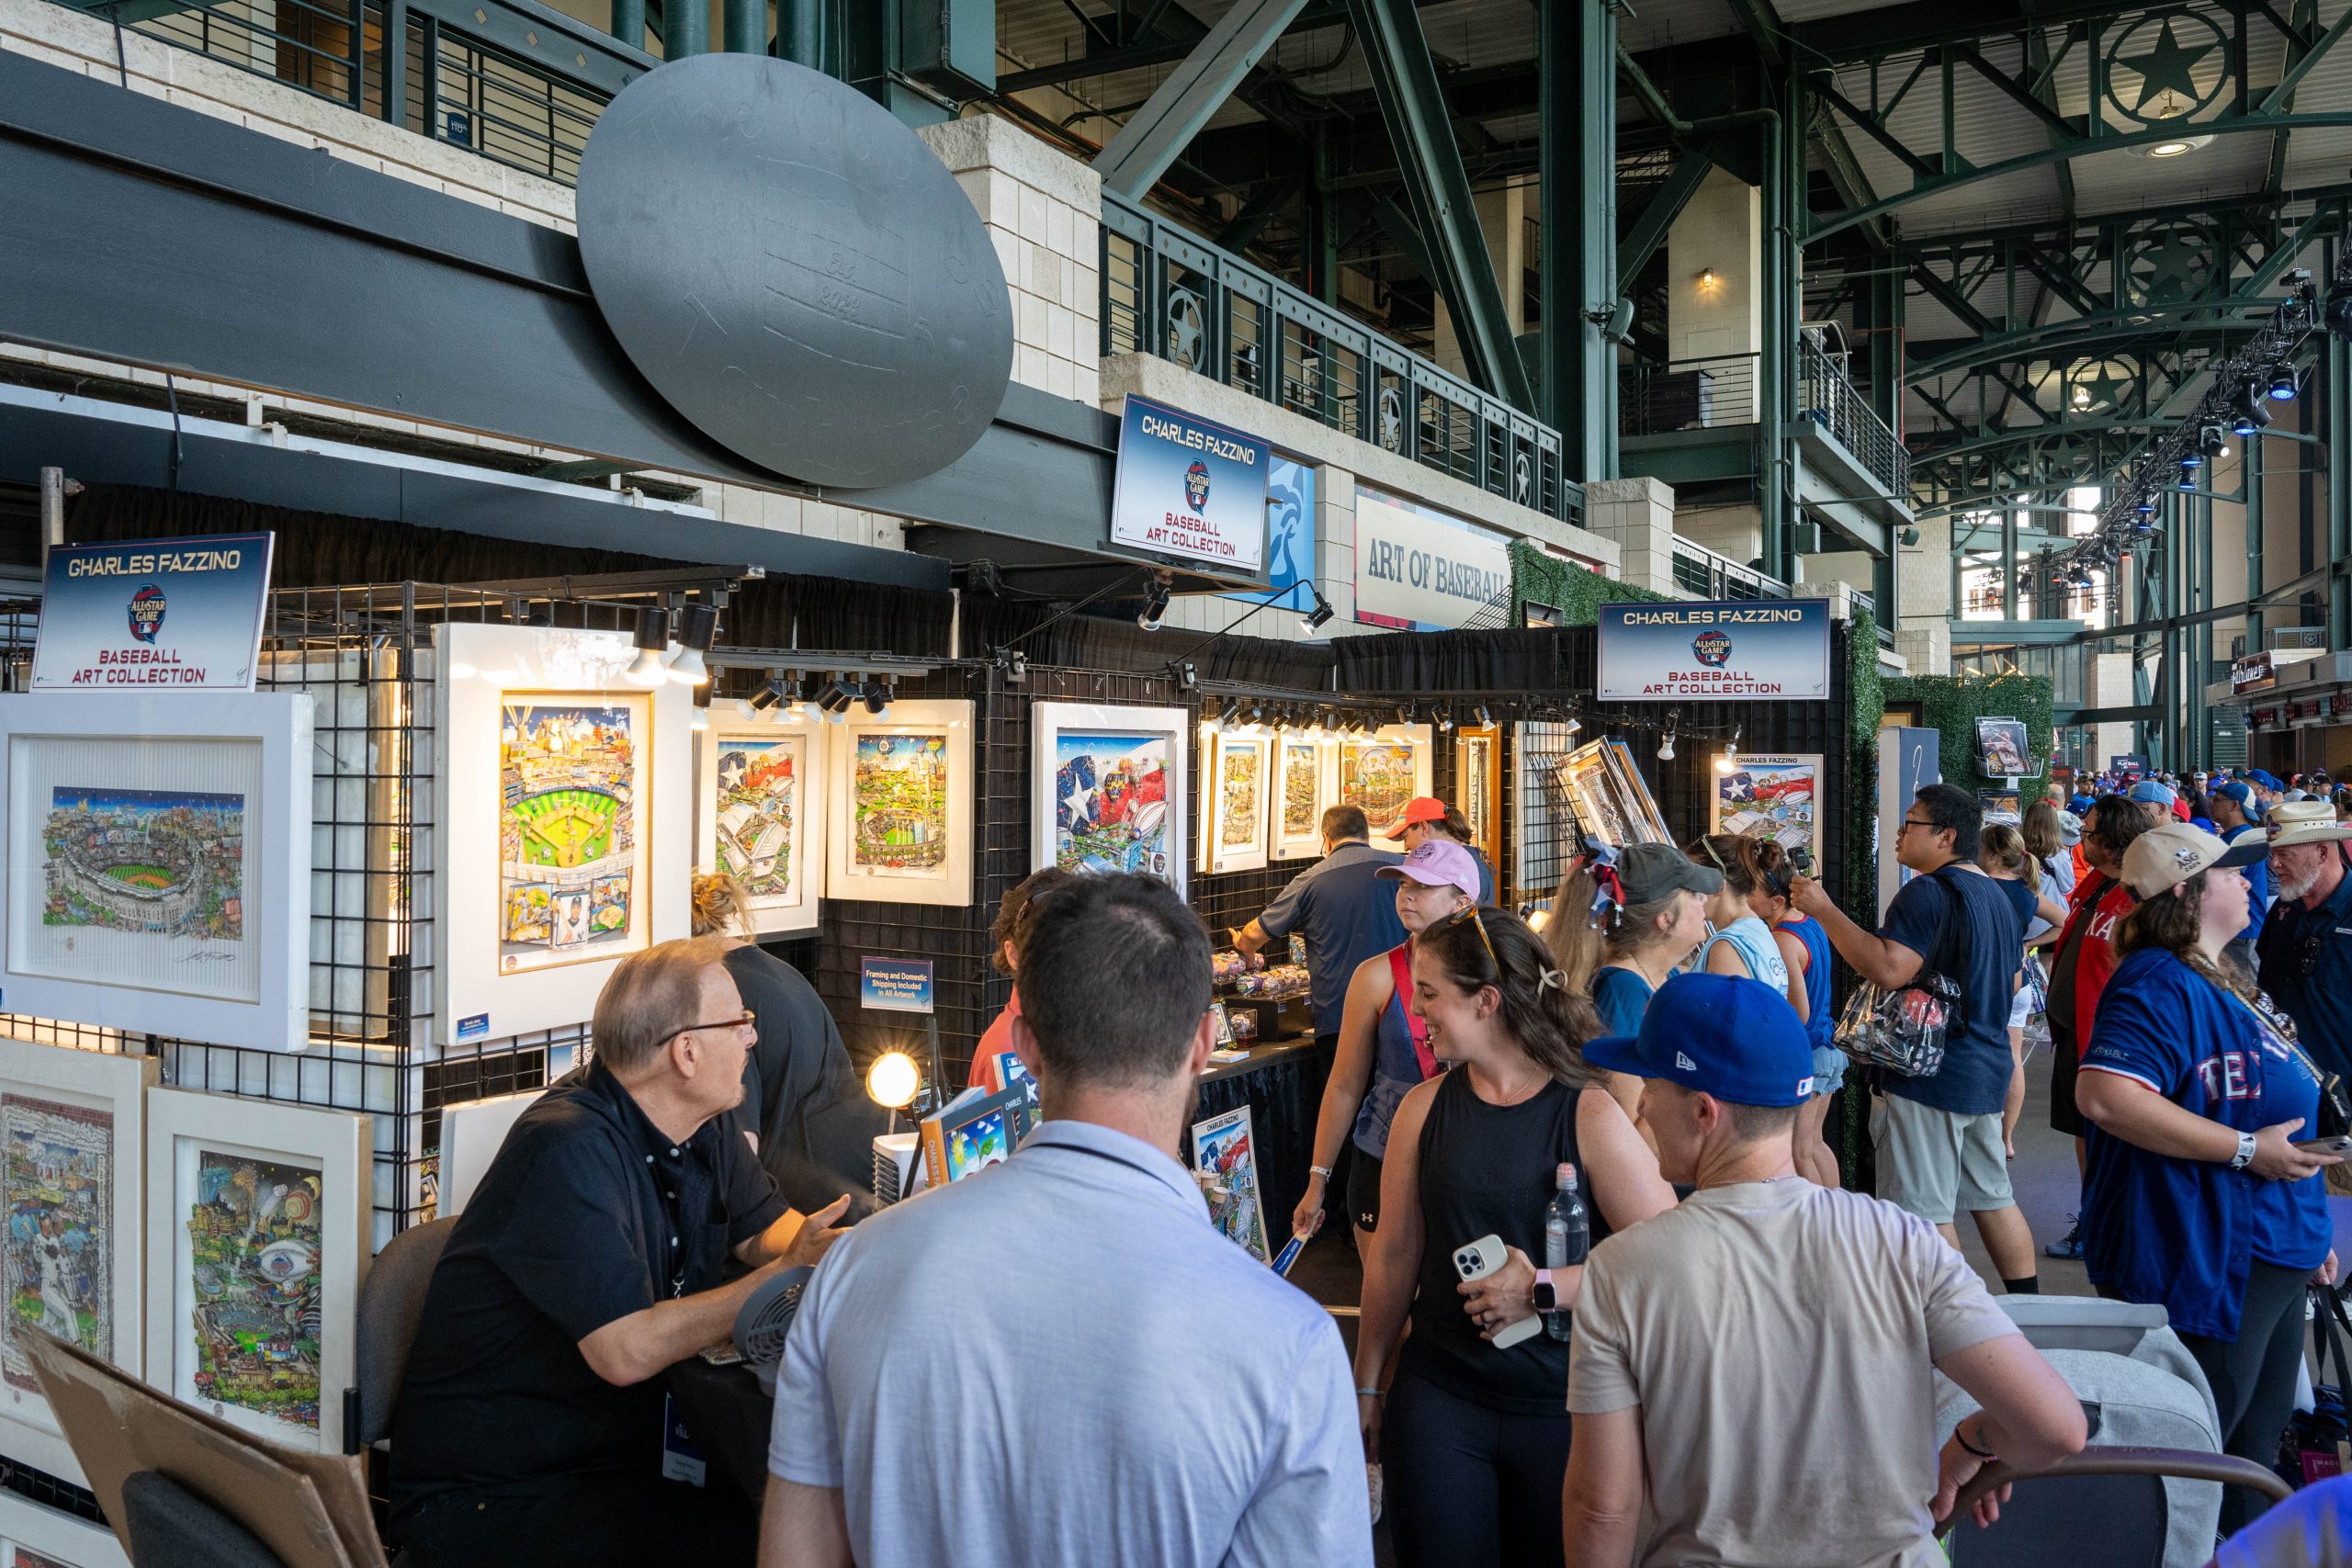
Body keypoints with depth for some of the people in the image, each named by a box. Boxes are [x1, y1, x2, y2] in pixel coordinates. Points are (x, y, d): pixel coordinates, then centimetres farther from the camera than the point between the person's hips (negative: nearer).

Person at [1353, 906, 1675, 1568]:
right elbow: (1394, 1253, 6)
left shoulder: (1591, 1116, -12)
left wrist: (1546, 1289, -22)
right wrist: (1366, 1385, 10)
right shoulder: (1425, 1108, -1)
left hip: (1561, 1406, -2)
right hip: (1437, 1396, 2)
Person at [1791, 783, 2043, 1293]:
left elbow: (1888, 969, -29)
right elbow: (2010, 985, 25)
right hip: (1987, 1069, 10)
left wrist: (1824, 910, -24)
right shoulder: (1997, 896, 16)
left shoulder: (1930, 892, -17)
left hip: (1933, 1074, -10)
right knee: (1991, 1196, 19)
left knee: (1925, 1212, -4)